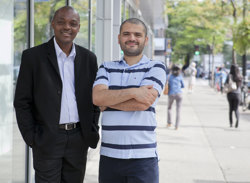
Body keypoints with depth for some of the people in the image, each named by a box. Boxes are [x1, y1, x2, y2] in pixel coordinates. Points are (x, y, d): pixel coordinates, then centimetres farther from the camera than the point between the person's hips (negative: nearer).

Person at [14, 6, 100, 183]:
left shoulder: (89, 58, 8)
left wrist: (92, 133, 5)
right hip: (47, 140, -3)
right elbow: (22, 102, -2)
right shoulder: (33, 56, -2)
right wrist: (31, 138, -8)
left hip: (78, 140, 3)